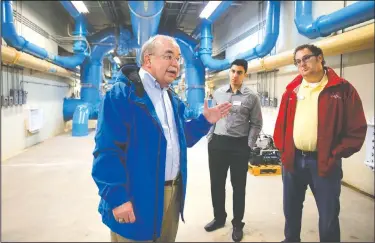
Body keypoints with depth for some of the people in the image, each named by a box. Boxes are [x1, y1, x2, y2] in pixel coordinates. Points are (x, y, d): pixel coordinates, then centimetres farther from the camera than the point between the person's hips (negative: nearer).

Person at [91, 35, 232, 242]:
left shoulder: (172, 98, 12)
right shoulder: (121, 95, -15)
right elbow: (108, 151, -21)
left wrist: (204, 121, 5)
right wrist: (117, 198, -23)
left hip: (172, 195, 8)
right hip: (137, 201, -8)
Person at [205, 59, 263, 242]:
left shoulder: (251, 97, -2)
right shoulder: (218, 93, 6)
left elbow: (256, 124, 0)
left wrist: (249, 146, -6)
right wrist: (210, 138, 5)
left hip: (239, 145, -3)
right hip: (217, 143, 3)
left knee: (238, 185, 7)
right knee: (216, 183, 12)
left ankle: (237, 223, 24)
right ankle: (219, 217, 32)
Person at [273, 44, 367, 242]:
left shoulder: (342, 89, -4)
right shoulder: (292, 90, 8)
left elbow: (357, 129, -6)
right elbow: (281, 123, 12)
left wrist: (335, 155, -10)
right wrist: (282, 149, 2)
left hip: (324, 162, -4)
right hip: (292, 160, 4)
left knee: (328, 215, 8)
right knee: (291, 208, 18)